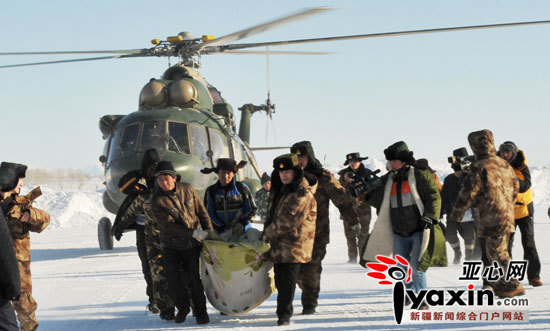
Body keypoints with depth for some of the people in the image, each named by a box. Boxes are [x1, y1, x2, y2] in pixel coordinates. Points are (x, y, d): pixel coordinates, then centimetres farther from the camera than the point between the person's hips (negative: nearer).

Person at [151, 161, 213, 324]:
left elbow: (202, 212, 6)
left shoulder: (187, 190, -3)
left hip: (193, 245, 1)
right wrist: (193, 233, -24)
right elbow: (168, 225, -19)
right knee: (173, 280, -3)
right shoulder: (157, 201, -13)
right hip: (171, 246, -1)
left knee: (194, 279, -4)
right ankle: (182, 308, 21)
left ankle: (201, 311, 13)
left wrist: (210, 234, 4)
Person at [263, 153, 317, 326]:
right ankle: (283, 310, 28)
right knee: (279, 279, 15)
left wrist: (269, 233, -10)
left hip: (294, 243, -8)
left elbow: (289, 220, -19)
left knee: (287, 280, -9)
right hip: (278, 242, 8)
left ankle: (284, 314, -4)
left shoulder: (303, 193, -15)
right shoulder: (278, 189, 14)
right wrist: (268, 230, 15)